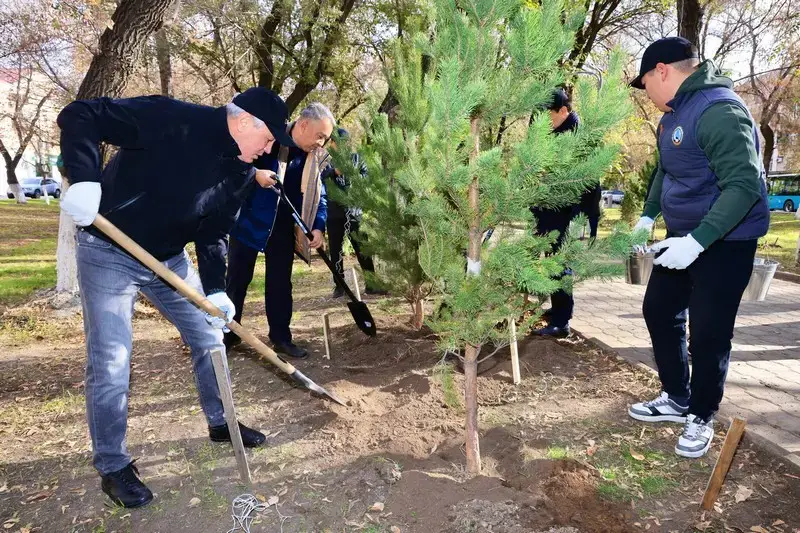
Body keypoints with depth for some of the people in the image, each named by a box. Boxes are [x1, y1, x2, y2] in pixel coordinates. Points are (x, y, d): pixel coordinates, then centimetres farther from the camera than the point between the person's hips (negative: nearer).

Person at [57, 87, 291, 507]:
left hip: (170, 258, 7)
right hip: (108, 252, -6)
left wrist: (215, 289, -8)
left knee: (209, 336, 10)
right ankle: (113, 467, 16)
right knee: (110, 363, -4)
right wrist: (84, 179, -36)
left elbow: (214, 233, 1)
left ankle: (220, 423, 33)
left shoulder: (240, 171, -3)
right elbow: (79, 116, -21)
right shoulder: (168, 119, -24)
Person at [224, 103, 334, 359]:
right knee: (237, 279, 5)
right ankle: (227, 334, 19)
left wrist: (318, 226, -10)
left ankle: (281, 337, 20)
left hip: (284, 227, 4)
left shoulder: (315, 158, -1)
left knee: (280, 282, 9)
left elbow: (318, 194, 4)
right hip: (249, 221, -4)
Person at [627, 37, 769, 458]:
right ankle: (677, 399, 29)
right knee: (659, 311, 13)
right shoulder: (674, 113, 8)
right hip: (683, 236, 10)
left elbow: (744, 185, -29)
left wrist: (697, 241, -33)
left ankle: (701, 417, 20)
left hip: (725, 241, -9)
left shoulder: (720, 111, -23)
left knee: (708, 333, -1)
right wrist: (648, 216, 12)